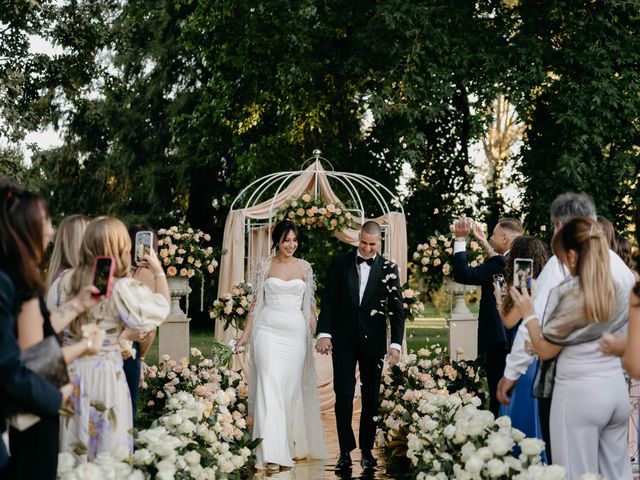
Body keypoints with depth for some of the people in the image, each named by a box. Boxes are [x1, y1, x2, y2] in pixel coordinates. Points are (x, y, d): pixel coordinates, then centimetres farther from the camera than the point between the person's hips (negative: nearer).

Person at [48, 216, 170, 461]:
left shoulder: (65, 281, -2)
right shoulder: (123, 289, -15)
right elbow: (162, 307, 1)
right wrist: (159, 271, 14)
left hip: (69, 371, 5)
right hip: (104, 375, -5)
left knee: (72, 448, 15)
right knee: (107, 454, 7)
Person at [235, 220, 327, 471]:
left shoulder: (304, 267, 9)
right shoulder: (266, 265, 5)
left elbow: (309, 305, 12)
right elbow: (257, 302, 7)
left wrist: (318, 335, 6)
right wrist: (245, 335, 2)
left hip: (296, 332, 2)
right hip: (268, 330, -2)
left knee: (291, 388, 7)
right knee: (270, 387, -11)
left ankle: (291, 444, 23)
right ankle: (271, 453, -15)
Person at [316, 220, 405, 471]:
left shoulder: (388, 269, 1)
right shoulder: (340, 263, 2)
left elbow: (397, 309, -2)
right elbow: (328, 300, 1)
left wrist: (396, 343, -11)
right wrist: (324, 333, -9)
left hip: (373, 340, 0)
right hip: (343, 339, 0)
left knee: (371, 397, 6)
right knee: (343, 395, -2)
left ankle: (366, 449, 16)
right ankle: (345, 450, 4)